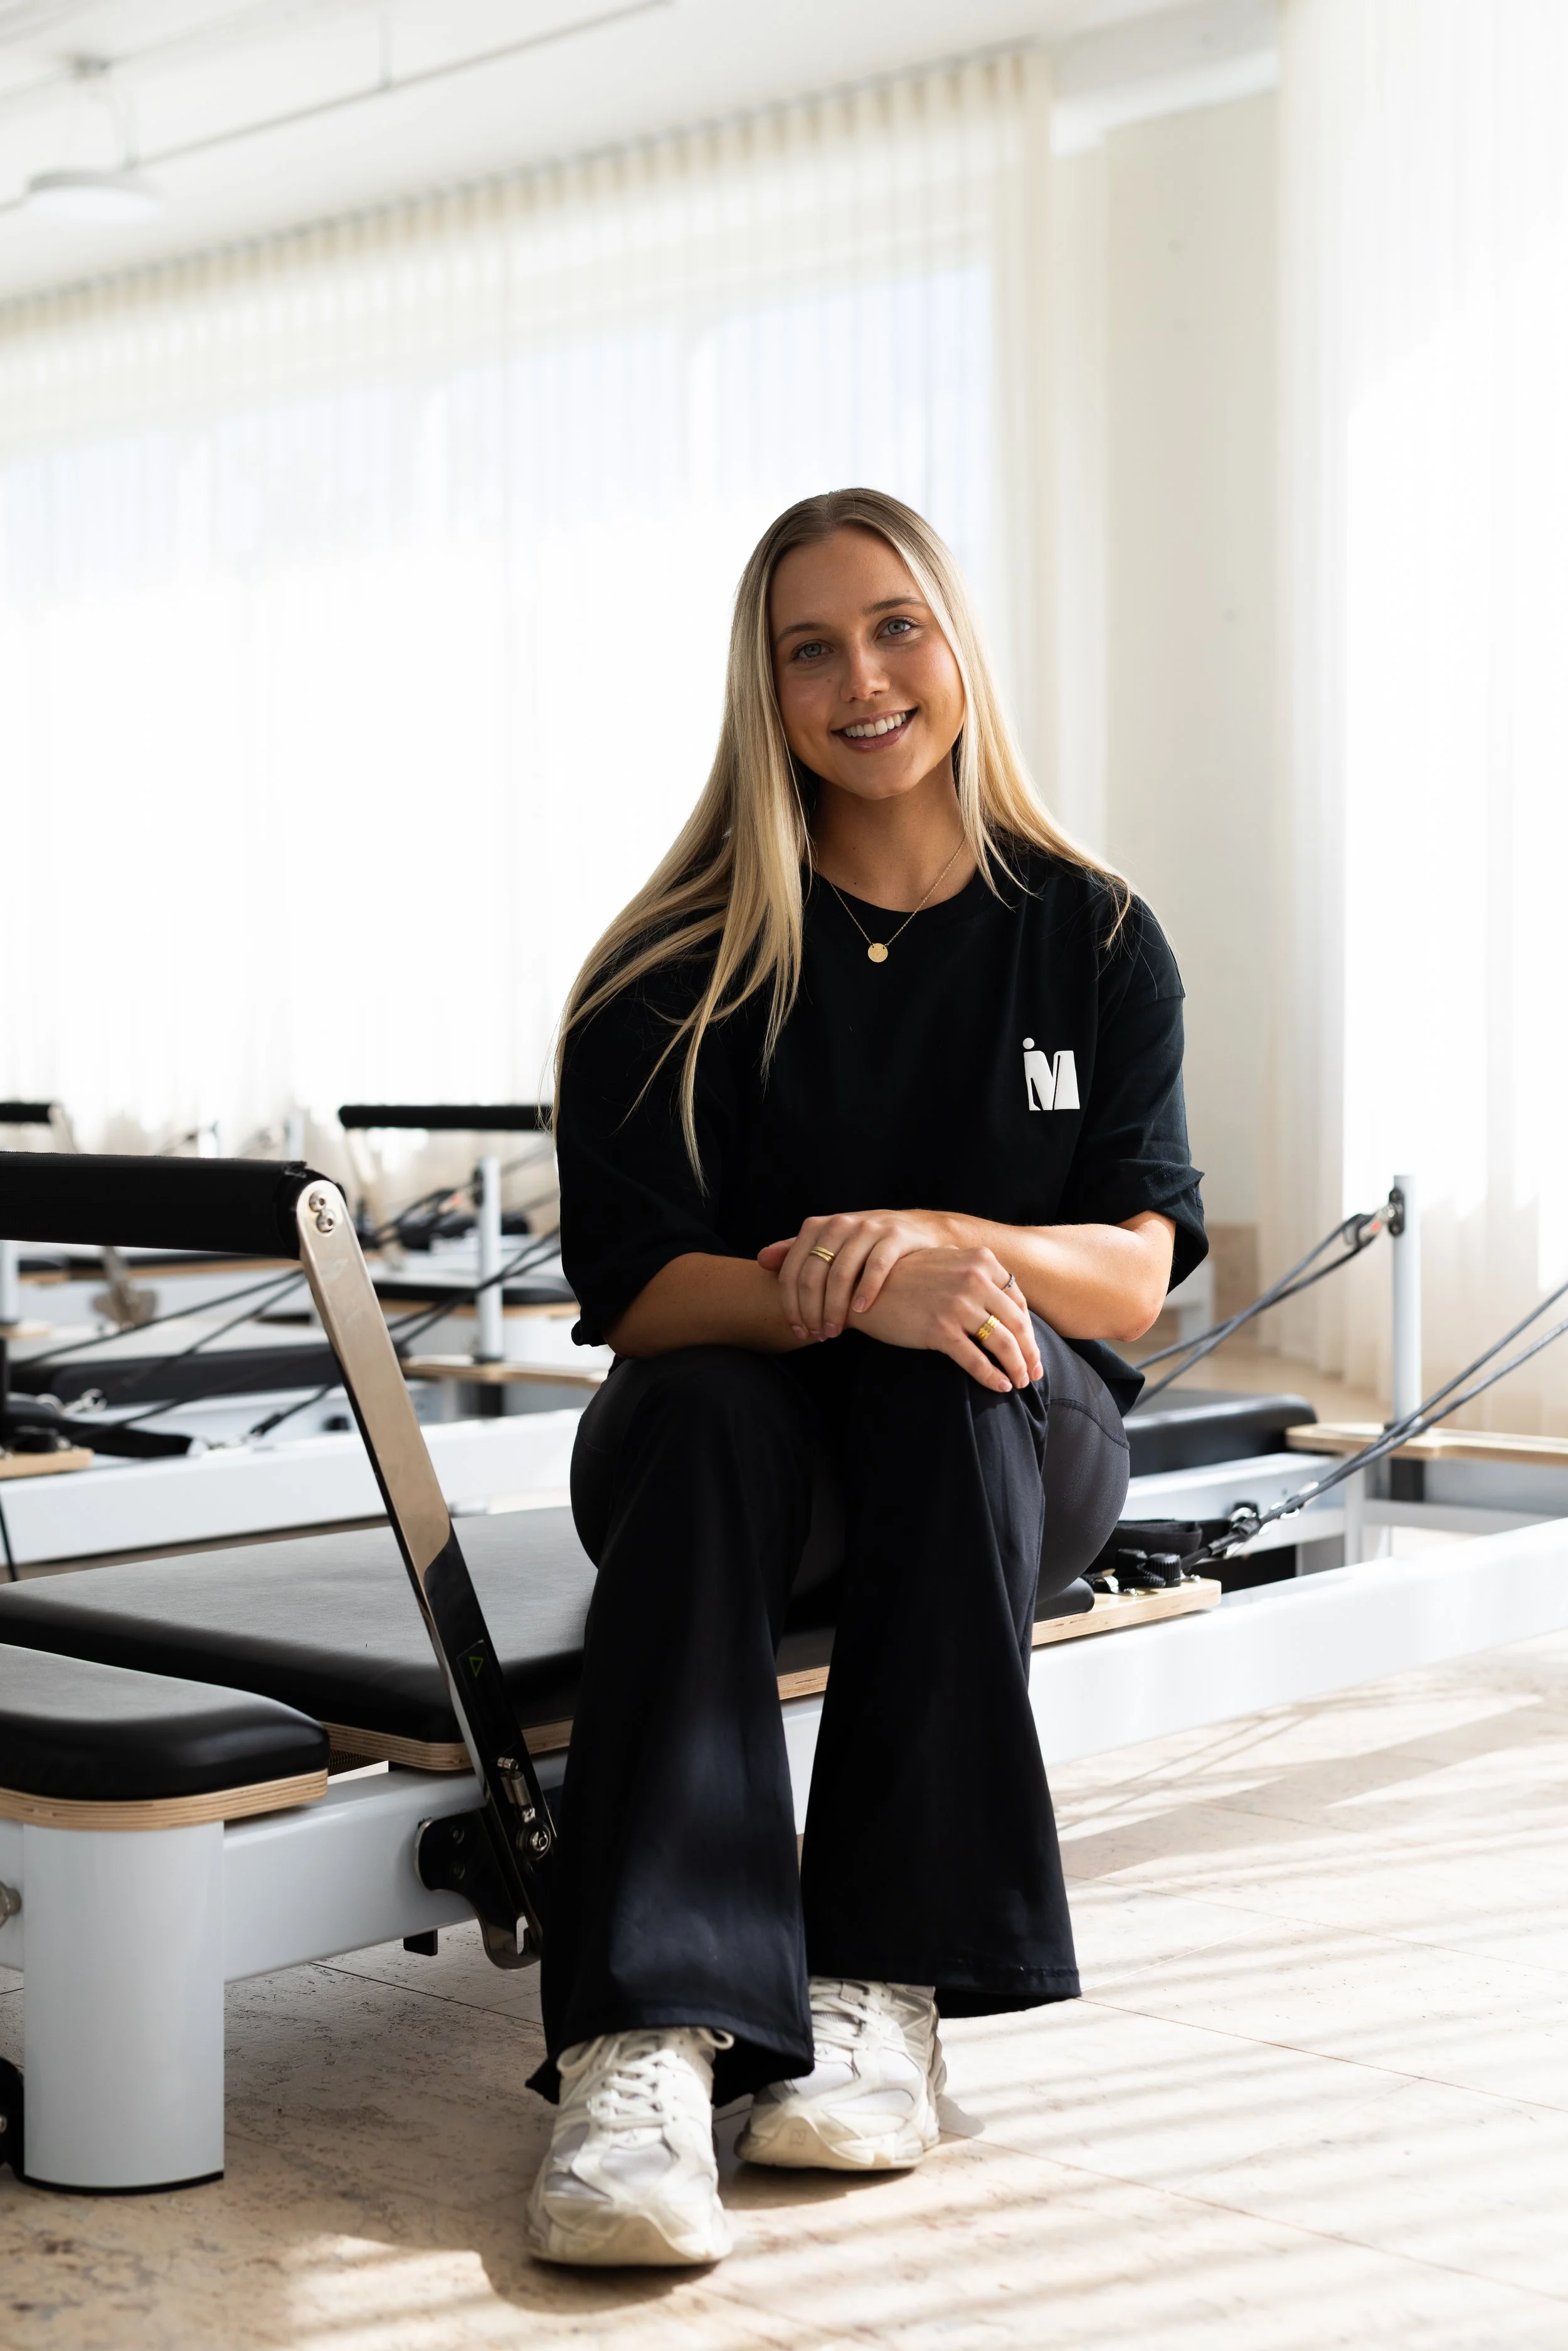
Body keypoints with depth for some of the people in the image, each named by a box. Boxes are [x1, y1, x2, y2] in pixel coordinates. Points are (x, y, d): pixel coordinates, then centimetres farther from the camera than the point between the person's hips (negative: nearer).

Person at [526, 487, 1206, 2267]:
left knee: (956, 1357, -33)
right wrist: (843, 1295, -32)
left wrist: (946, 1239, -28)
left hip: (1021, 1448, 1)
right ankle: (646, 2041, -47)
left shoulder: (1095, 939, 2)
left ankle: (884, 1991, -32)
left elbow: (1135, 1277, -7)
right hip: (747, 1435, -1)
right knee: (702, 1416, -35)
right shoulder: (677, 967, -3)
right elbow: (635, 1294, -12)